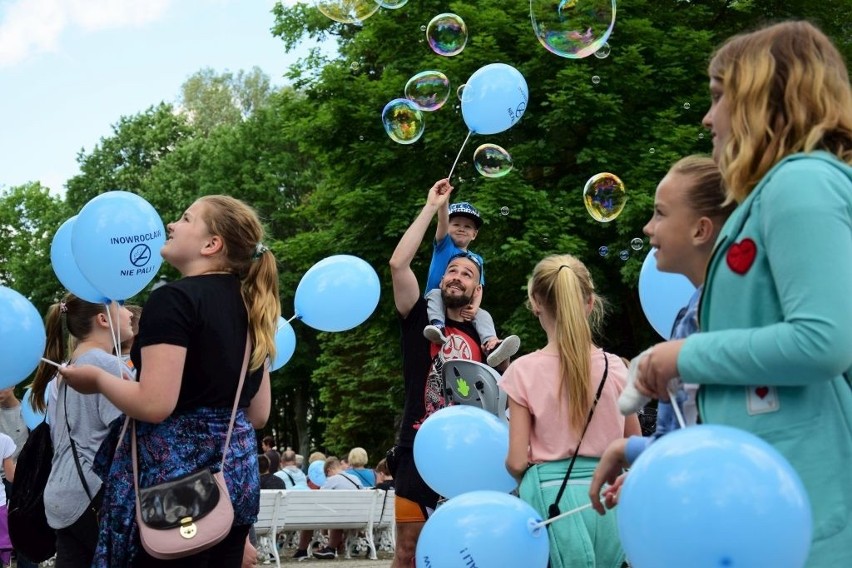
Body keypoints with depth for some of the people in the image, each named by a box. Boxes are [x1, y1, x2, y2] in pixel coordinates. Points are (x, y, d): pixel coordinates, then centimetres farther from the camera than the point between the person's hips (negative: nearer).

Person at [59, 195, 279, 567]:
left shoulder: (174, 299, -13)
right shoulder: (250, 307, 11)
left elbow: (154, 405, -20)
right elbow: (258, 415, 13)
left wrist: (97, 378, -4)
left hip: (174, 473, -8)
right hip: (236, 470, 8)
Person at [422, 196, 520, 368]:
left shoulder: (477, 260, 14)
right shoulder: (443, 246, 4)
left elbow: (478, 289, 3)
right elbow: (442, 221, -15)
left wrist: (474, 307, -19)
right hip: (439, 302, -2)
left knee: (484, 315, -22)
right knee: (435, 294, -32)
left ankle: (490, 345, -45)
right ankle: (437, 326, -51)